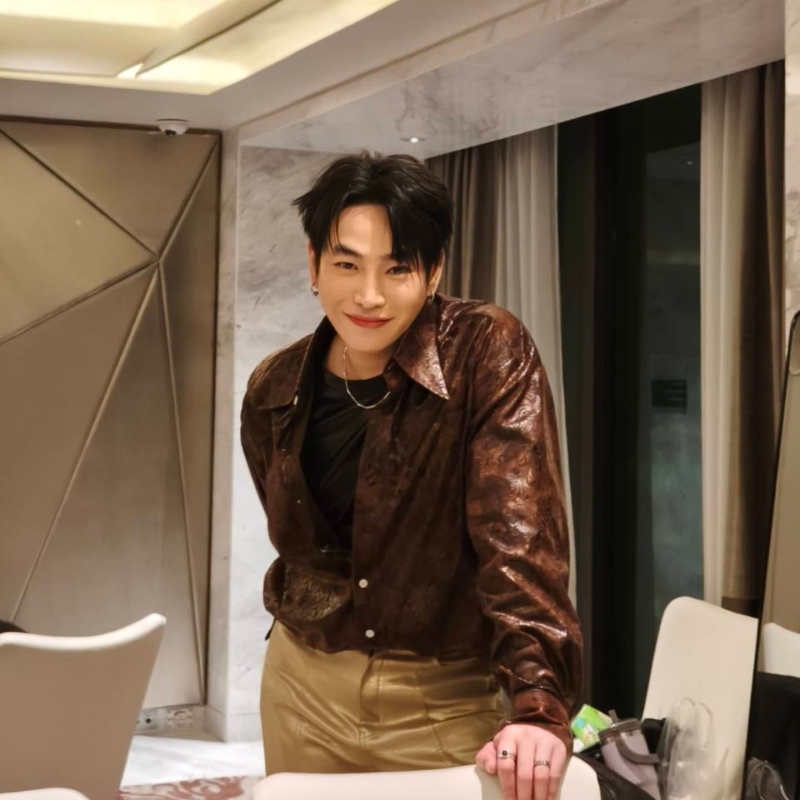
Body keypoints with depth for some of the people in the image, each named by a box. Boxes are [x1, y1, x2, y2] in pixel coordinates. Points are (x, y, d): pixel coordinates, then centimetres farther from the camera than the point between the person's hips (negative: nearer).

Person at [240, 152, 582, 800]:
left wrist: (539, 703, -35)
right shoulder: (273, 392, -3)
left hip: (448, 702, -3)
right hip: (305, 692, 4)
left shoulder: (489, 353, -16)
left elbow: (519, 530, -25)